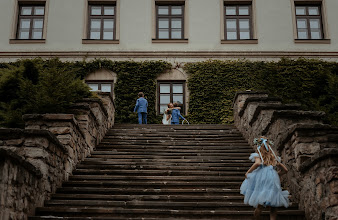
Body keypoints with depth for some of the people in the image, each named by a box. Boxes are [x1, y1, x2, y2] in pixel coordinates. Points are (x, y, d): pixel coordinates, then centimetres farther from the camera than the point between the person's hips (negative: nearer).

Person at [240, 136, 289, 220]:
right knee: (272, 207, 5)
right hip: (273, 179, 4)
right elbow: (285, 169, 24)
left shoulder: (258, 155, 12)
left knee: (259, 205, -1)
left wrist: (248, 172, -3)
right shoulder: (274, 157, 24)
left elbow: (258, 163, -12)